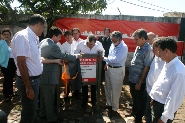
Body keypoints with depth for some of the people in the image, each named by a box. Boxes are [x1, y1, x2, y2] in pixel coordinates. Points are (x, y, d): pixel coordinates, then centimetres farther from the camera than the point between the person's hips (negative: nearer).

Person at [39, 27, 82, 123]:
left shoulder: (43, 42, 9)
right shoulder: (53, 46, -22)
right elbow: (64, 56, -16)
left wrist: (57, 60, 23)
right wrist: (76, 56, -4)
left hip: (42, 74, 10)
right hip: (49, 76, -10)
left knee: (44, 95, 21)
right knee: (49, 97, 2)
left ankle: (43, 113, 36)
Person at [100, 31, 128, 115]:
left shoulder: (124, 47, -19)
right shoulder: (113, 45, 5)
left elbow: (116, 60, -27)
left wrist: (104, 59, -21)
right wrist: (107, 64, 4)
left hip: (118, 70, -8)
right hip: (109, 68, 8)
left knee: (115, 90, 5)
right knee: (107, 88, 19)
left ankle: (114, 108, 24)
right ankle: (109, 103, 39)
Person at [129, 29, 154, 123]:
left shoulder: (148, 51, -23)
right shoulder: (138, 47, 4)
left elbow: (146, 68, -22)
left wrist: (139, 82, -17)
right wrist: (130, 77, 15)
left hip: (139, 81, -8)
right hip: (132, 79, 8)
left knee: (140, 100, 13)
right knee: (134, 97, 27)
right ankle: (134, 112, 49)